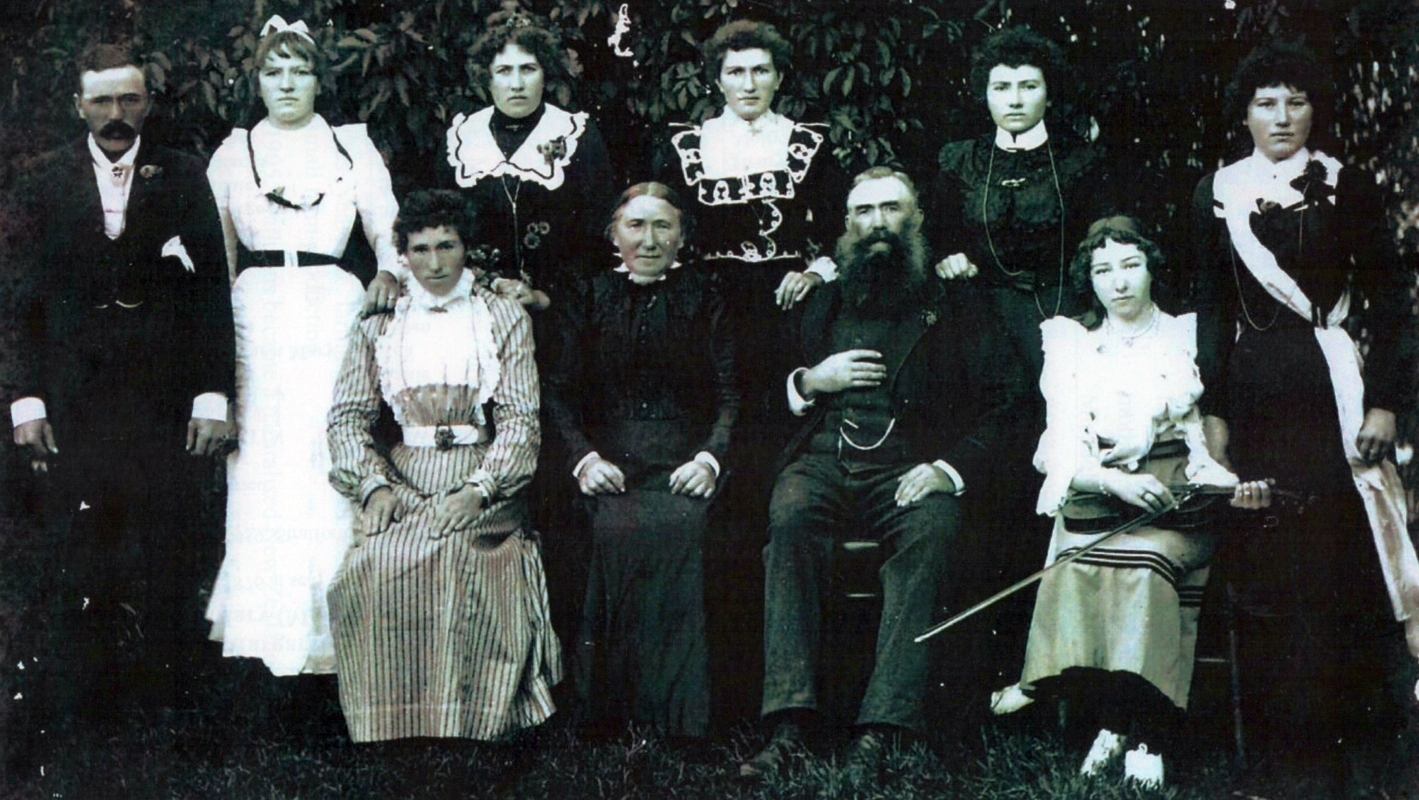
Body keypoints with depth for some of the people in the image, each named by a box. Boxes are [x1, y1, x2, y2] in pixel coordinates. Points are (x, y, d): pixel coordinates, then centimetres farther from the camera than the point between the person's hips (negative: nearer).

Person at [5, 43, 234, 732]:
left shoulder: (184, 178, 5)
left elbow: (211, 293, 2)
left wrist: (212, 396, -4)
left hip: (166, 403, 0)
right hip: (73, 406, 0)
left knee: (168, 569, 3)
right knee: (78, 571, 3)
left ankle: (169, 711, 14)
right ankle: (77, 722, 12)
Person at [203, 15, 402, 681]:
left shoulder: (352, 145, 13)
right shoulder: (233, 151, 15)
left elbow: (386, 224, 7)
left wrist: (388, 272, -14)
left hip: (333, 315, 0)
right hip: (258, 318, 1)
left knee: (329, 460, -9)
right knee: (263, 463, -7)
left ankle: (328, 622, -3)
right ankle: (267, 628, -2)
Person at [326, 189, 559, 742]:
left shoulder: (504, 318, 11)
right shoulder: (380, 325, 18)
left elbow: (521, 418, 2)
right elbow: (347, 415, 10)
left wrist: (479, 489, -14)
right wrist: (373, 485, -8)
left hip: (482, 475, -2)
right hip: (402, 480, 2)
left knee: (450, 557, -32)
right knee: (371, 565, -28)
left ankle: (455, 727, -24)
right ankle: (389, 725, -18)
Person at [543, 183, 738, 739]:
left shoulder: (705, 303, 15)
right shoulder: (590, 301, 17)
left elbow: (732, 396, 8)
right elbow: (559, 392, 11)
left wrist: (710, 457, -9)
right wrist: (584, 456, -6)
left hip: (684, 460, -1)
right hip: (609, 459, 1)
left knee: (678, 528, -32)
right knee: (617, 530, -30)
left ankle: (682, 722, -27)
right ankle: (612, 722, -22)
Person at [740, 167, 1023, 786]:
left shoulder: (957, 308, 18)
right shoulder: (821, 304, 26)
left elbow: (1003, 405, 7)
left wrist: (951, 468, -10)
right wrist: (810, 381, 2)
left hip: (909, 467, -1)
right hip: (825, 456, 2)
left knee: (931, 533, -35)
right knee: (791, 516, -33)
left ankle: (879, 732, -39)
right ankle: (788, 722, -36)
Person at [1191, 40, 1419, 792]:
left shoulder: (1347, 187, 1)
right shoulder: (1218, 193, 7)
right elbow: (1211, 308, 9)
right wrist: (1214, 409, 5)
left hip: (1332, 389, -2)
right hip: (1256, 395, 2)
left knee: (1341, 550, -3)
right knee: (1264, 557, 2)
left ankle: (1351, 722, 7)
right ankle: (1285, 723, 11)